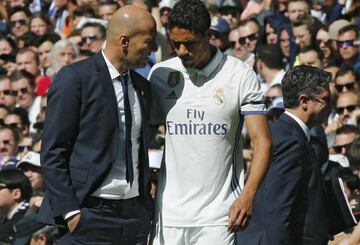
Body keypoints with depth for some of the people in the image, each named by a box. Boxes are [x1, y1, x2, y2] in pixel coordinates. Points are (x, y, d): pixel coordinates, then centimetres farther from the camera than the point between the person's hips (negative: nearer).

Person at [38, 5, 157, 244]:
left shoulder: (142, 86, 15)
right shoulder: (74, 78, -6)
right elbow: (52, 153, -8)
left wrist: (147, 210, 16)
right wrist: (69, 211, -14)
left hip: (135, 216, 6)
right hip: (89, 216, -6)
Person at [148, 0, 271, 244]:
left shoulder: (241, 75, -3)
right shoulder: (160, 74, 7)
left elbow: (262, 141, -5)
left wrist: (248, 195, -18)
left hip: (218, 215, -3)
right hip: (169, 213, 3)